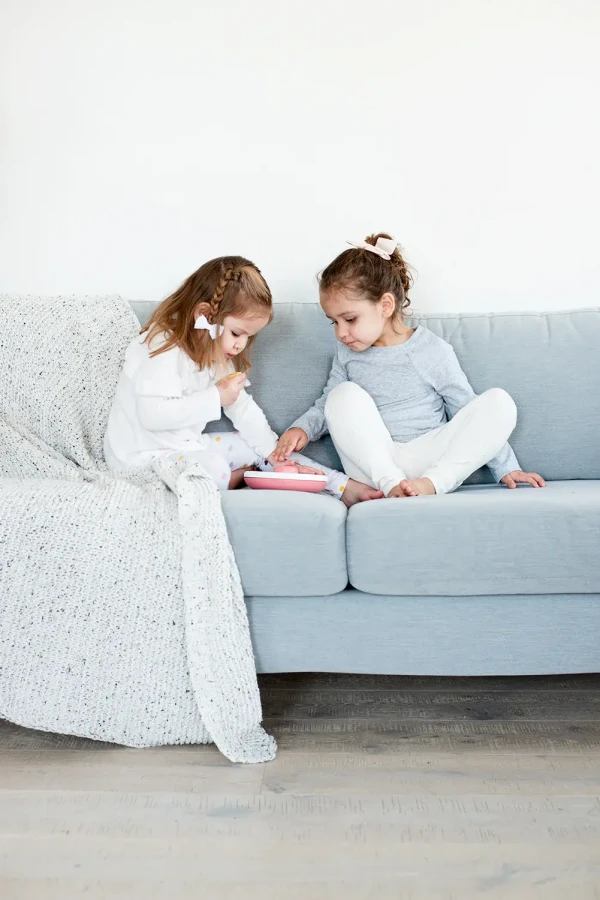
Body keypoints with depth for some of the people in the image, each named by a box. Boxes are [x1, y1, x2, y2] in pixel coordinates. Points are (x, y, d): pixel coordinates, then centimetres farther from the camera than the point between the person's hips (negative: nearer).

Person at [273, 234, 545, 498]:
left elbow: (470, 414, 4)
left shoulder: (433, 351, -1)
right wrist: (302, 428, -4)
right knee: (344, 395, -21)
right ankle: (390, 484, -31)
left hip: (431, 462, -1)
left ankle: (431, 483, -28)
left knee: (499, 402, -19)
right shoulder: (347, 354, 9)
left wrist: (505, 468, 2)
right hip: (375, 467, 1)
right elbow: (326, 406, 18)